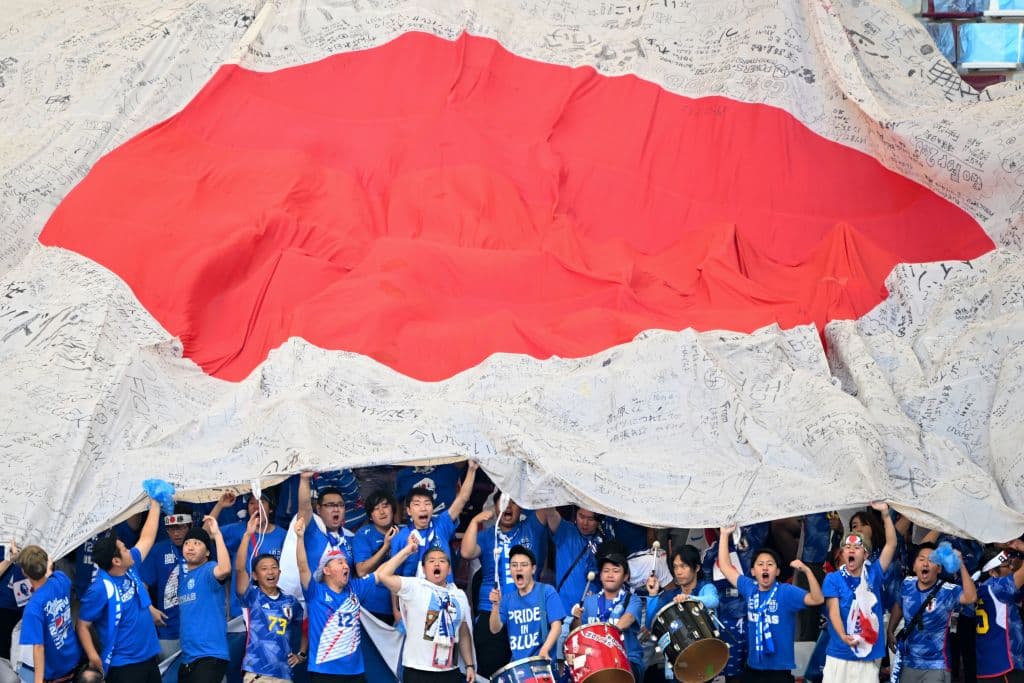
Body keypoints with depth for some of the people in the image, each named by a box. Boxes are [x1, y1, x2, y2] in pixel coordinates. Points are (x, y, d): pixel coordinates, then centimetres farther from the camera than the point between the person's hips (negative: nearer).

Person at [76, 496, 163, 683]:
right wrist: (94, 658, -22)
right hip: (122, 666, -8)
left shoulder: (130, 568, 2)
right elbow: (83, 625, -14)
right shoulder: (100, 589, -19)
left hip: (149, 658, 8)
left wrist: (155, 505, 17)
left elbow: (147, 539, 15)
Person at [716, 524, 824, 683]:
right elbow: (726, 566, 12)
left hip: (779, 670, -5)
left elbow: (817, 599, -23)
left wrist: (807, 571, -34)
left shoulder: (786, 592, -11)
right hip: (753, 667, 5)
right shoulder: (750, 589, 3)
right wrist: (724, 534, 8)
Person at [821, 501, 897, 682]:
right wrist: (843, 636, -27)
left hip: (869, 655, 2)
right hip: (839, 655, -2)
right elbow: (833, 610, -9)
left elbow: (891, 544, 1)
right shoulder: (833, 578, 1)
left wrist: (885, 513, -8)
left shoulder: (873, 574, 6)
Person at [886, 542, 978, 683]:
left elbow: (970, 597, -40)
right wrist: (890, 631, 18)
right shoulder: (907, 584, -4)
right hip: (908, 663, 5)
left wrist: (961, 565, -44)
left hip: (935, 666, -5)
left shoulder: (946, 591, -20)